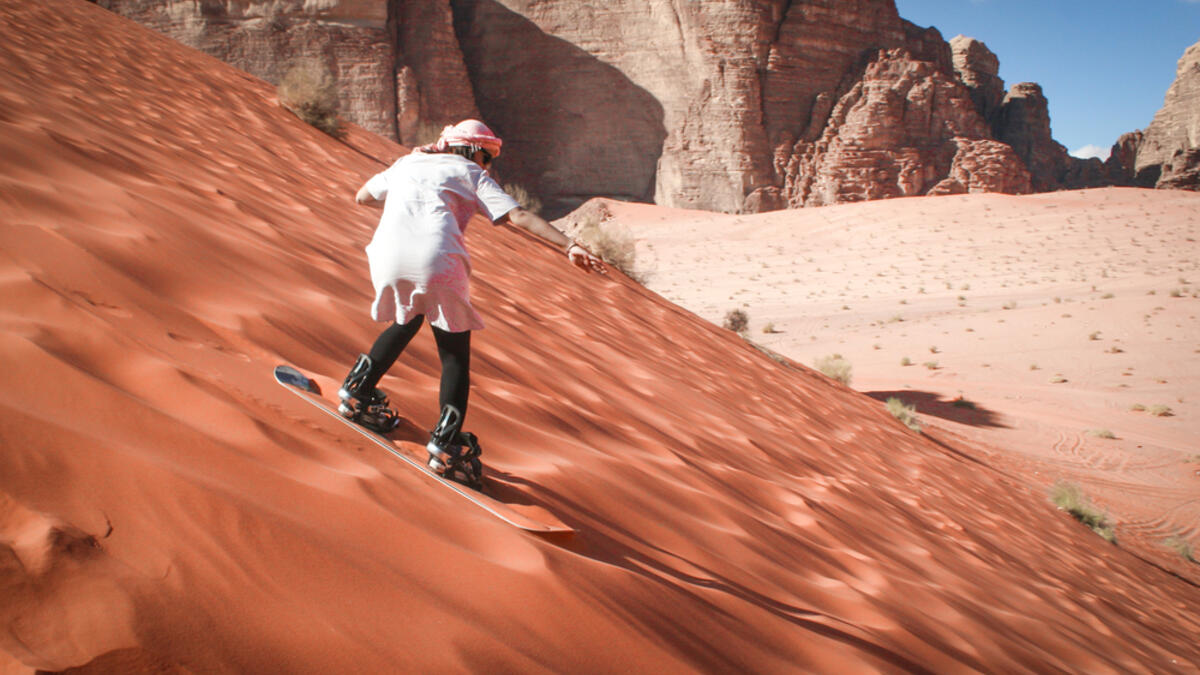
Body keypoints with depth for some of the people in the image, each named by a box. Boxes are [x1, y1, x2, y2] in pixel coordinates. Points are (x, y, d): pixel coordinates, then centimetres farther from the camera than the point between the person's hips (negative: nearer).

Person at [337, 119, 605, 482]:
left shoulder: (407, 162, 30)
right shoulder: (472, 174, 18)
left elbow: (362, 196, 42)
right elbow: (518, 216, 5)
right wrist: (569, 246, -1)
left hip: (388, 255, 5)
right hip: (437, 260, -4)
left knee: (405, 322, 34)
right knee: (456, 353, 9)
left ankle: (358, 391, 30)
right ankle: (445, 442, -3)